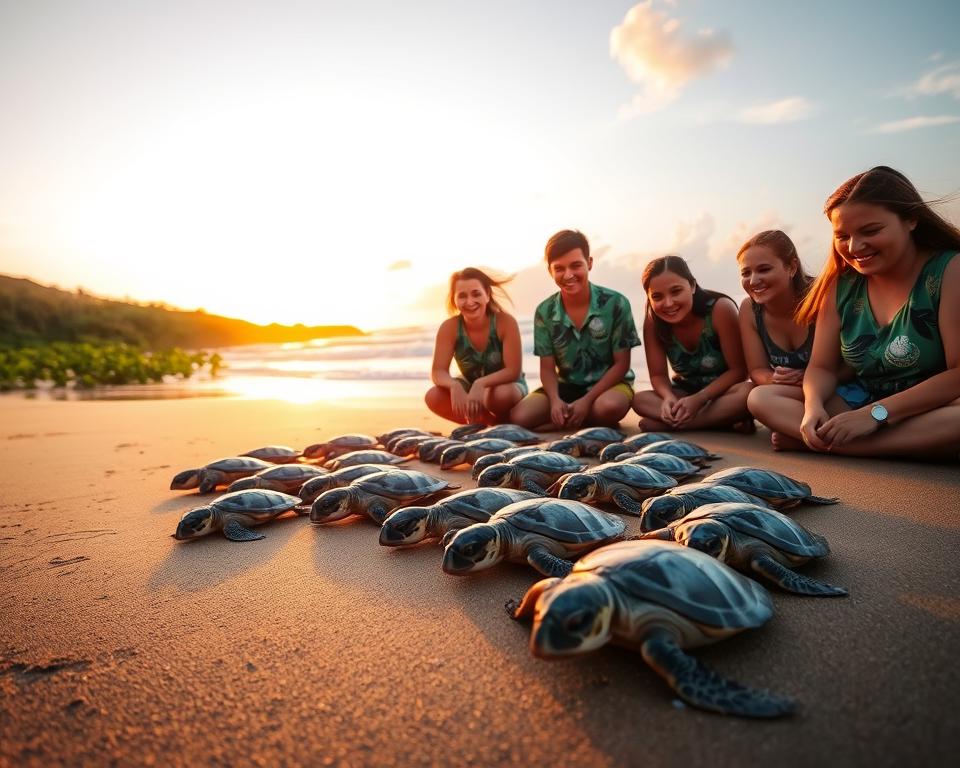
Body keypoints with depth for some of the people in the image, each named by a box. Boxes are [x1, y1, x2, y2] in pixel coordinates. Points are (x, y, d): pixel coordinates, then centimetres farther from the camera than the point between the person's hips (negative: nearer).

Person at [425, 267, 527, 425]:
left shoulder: (506, 322, -25)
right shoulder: (449, 327, -18)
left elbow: (513, 371, -28)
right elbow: (438, 372, -21)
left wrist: (481, 384, -45)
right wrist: (454, 385, -45)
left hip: (507, 385, -3)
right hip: (470, 387, 3)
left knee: (502, 394, -40)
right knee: (432, 397, -25)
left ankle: (505, 422, -3)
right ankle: (491, 422, -8)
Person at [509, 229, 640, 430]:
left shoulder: (615, 303, -13)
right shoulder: (545, 312, -5)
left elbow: (621, 364, -10)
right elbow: (547, 367, -2)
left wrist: (586, 401, -21)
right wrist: (555, 400, -24)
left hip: (608, 383, -2)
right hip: (567, 385, 3)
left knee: (609, 407, -39)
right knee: (519, 417, -21)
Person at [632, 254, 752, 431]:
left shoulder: (720, 309, -25)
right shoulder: (652, 321, -16)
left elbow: (738, 370, -20)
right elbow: (658, 374, -10)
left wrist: (698, 400, -31)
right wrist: (669, 398, -32)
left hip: (722, 391, -2)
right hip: (686, 392, 3)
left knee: (748, 392, -36)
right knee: (640, 399, -24)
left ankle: (666, 424, -27)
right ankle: (724, 420, -23)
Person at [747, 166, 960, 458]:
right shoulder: (841, 285, 3)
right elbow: (822, 367, 3)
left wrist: (876, 413, -26)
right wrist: (814, 406, -19)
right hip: (860, 409, 4)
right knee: (762, 398, -10)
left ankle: (813, 442, -28)